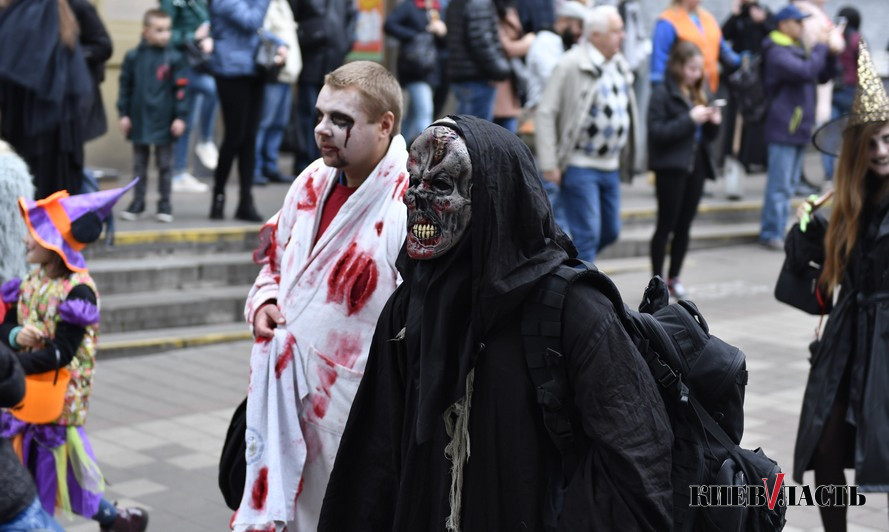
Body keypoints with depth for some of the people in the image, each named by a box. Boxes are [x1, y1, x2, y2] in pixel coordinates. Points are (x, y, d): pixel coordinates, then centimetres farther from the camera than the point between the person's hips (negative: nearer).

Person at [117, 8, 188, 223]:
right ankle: (137, 202, 21)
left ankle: (164, 204, 16)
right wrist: (124, 114, 2)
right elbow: (125, 87, 4)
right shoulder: (133, 57, -1)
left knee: (165, 164, 7)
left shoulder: (174, 58, -5)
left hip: (164, 122, -2)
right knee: (139, 164, 11)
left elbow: (180, 90, -3)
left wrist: (180, 116, -7)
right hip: (139, 120, 2)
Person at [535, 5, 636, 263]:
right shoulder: (572, 65, -13)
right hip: (579, 166, -8)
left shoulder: (619, 65, 11)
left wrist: (625, 159, 16)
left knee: (610, 231, 13)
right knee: (587, 234, -7)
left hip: (610, 167, 8)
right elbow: (545, 113, -15)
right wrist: (549, 165, -18)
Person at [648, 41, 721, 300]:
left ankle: (674, 277, 20)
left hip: (696, 166, 6)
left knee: (684, 225, 10)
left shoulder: (699, 93, 12)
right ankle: (658, 280, 8)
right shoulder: (663, 93, -7)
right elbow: (657, 132, -17)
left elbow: (708, 135, 18)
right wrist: (690, 119, -20)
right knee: (666, 224, 0)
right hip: (671, 168, -6)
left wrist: (714, 122, -4)